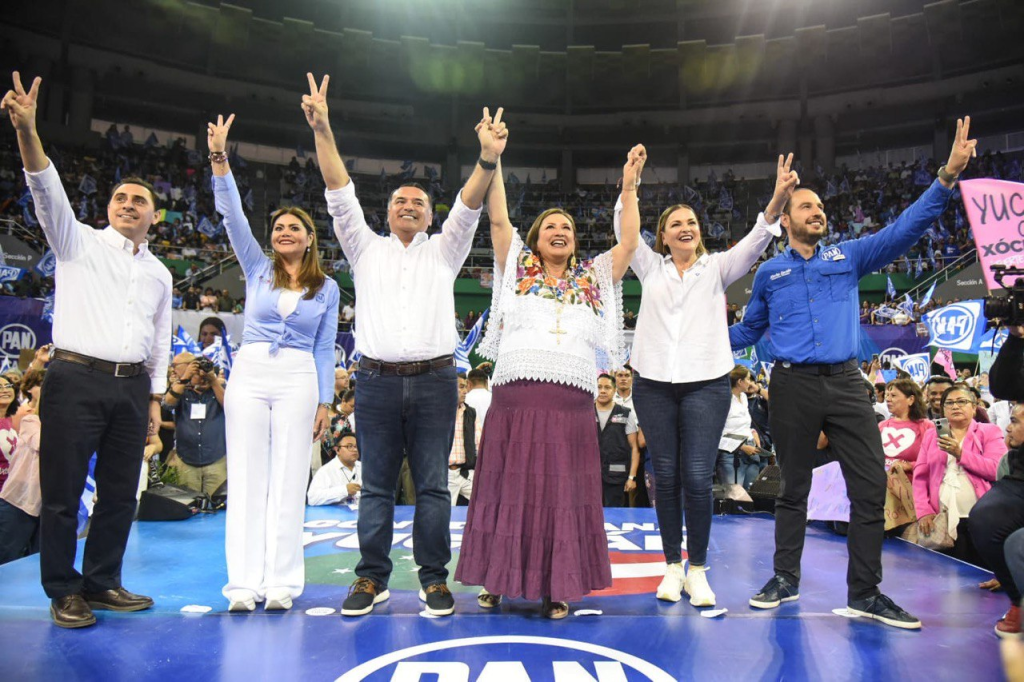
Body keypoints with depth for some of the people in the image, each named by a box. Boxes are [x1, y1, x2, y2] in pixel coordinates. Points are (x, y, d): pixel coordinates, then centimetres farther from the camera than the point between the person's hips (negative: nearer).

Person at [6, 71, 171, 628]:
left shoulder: (159, 274, 18)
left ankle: (102, 583, 19)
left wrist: (154, 395, 14)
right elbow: (47, 190, -10)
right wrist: (27, 131, -25)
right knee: (63, 490, -1)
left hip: (132, 386, 4)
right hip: (76, 379, -4)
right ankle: (64, 593, 11)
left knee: (121, 492, 6)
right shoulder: (79, 242, 7)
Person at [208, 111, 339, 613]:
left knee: (288, 481, -1)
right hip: (249, 373, 1)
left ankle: (280, 582, 5)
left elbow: (324, 349, 9)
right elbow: (232, 216, 0)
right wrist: (219, 158, -10)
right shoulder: (258, 269, 10)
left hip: (299, 380, -1)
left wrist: (324, 402, 5)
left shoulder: (327, 288, 9)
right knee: (247, 477, 0)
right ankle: (244, 583, 5)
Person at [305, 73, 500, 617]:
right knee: (376, 485, 5)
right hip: (378, 380, 1)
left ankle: (434, 578, 12)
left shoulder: (443, 250, 16)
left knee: (432, 486, 3)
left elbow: (468, 208, 1)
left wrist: (487, 162, -16)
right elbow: (340, 194, 7)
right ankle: (372, 579, 14)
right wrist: (322, 129, -4)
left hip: (433, 379, 0)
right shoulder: (366, 247, 16)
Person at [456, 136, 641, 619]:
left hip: (572, 403, 2)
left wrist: (630, 186, 15)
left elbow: (629, 241, 15)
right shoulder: (516, 268, 15)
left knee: (564, 493, 2)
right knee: (509, 487, 3)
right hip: (515, 397, -1)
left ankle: (555, 587, 11)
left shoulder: (594, 278, 19)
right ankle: (496, 578, 16)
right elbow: (498, 219, 7)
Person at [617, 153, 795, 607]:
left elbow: (756, 240, -4)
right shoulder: (650, 267, 13)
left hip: (706, 383, -1)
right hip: (654, 383, 1)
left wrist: (777, 200, -20)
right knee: (666, 477, 5)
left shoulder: (716, 268, 10)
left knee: (698, 478, -6)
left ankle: (697, 569, 9)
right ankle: (673, 566, 17)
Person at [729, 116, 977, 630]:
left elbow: (904, 229, 1)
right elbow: (749, 330, 20)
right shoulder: (769, 273, 11)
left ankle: (865, 592, 8)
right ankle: (786, 579, 21)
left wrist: (947, 176, -10)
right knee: (793, 488, 8)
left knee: (870, 485, -3)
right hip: (794, 385, -1)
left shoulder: (848, 256, 11)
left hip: (845, 382, 1)